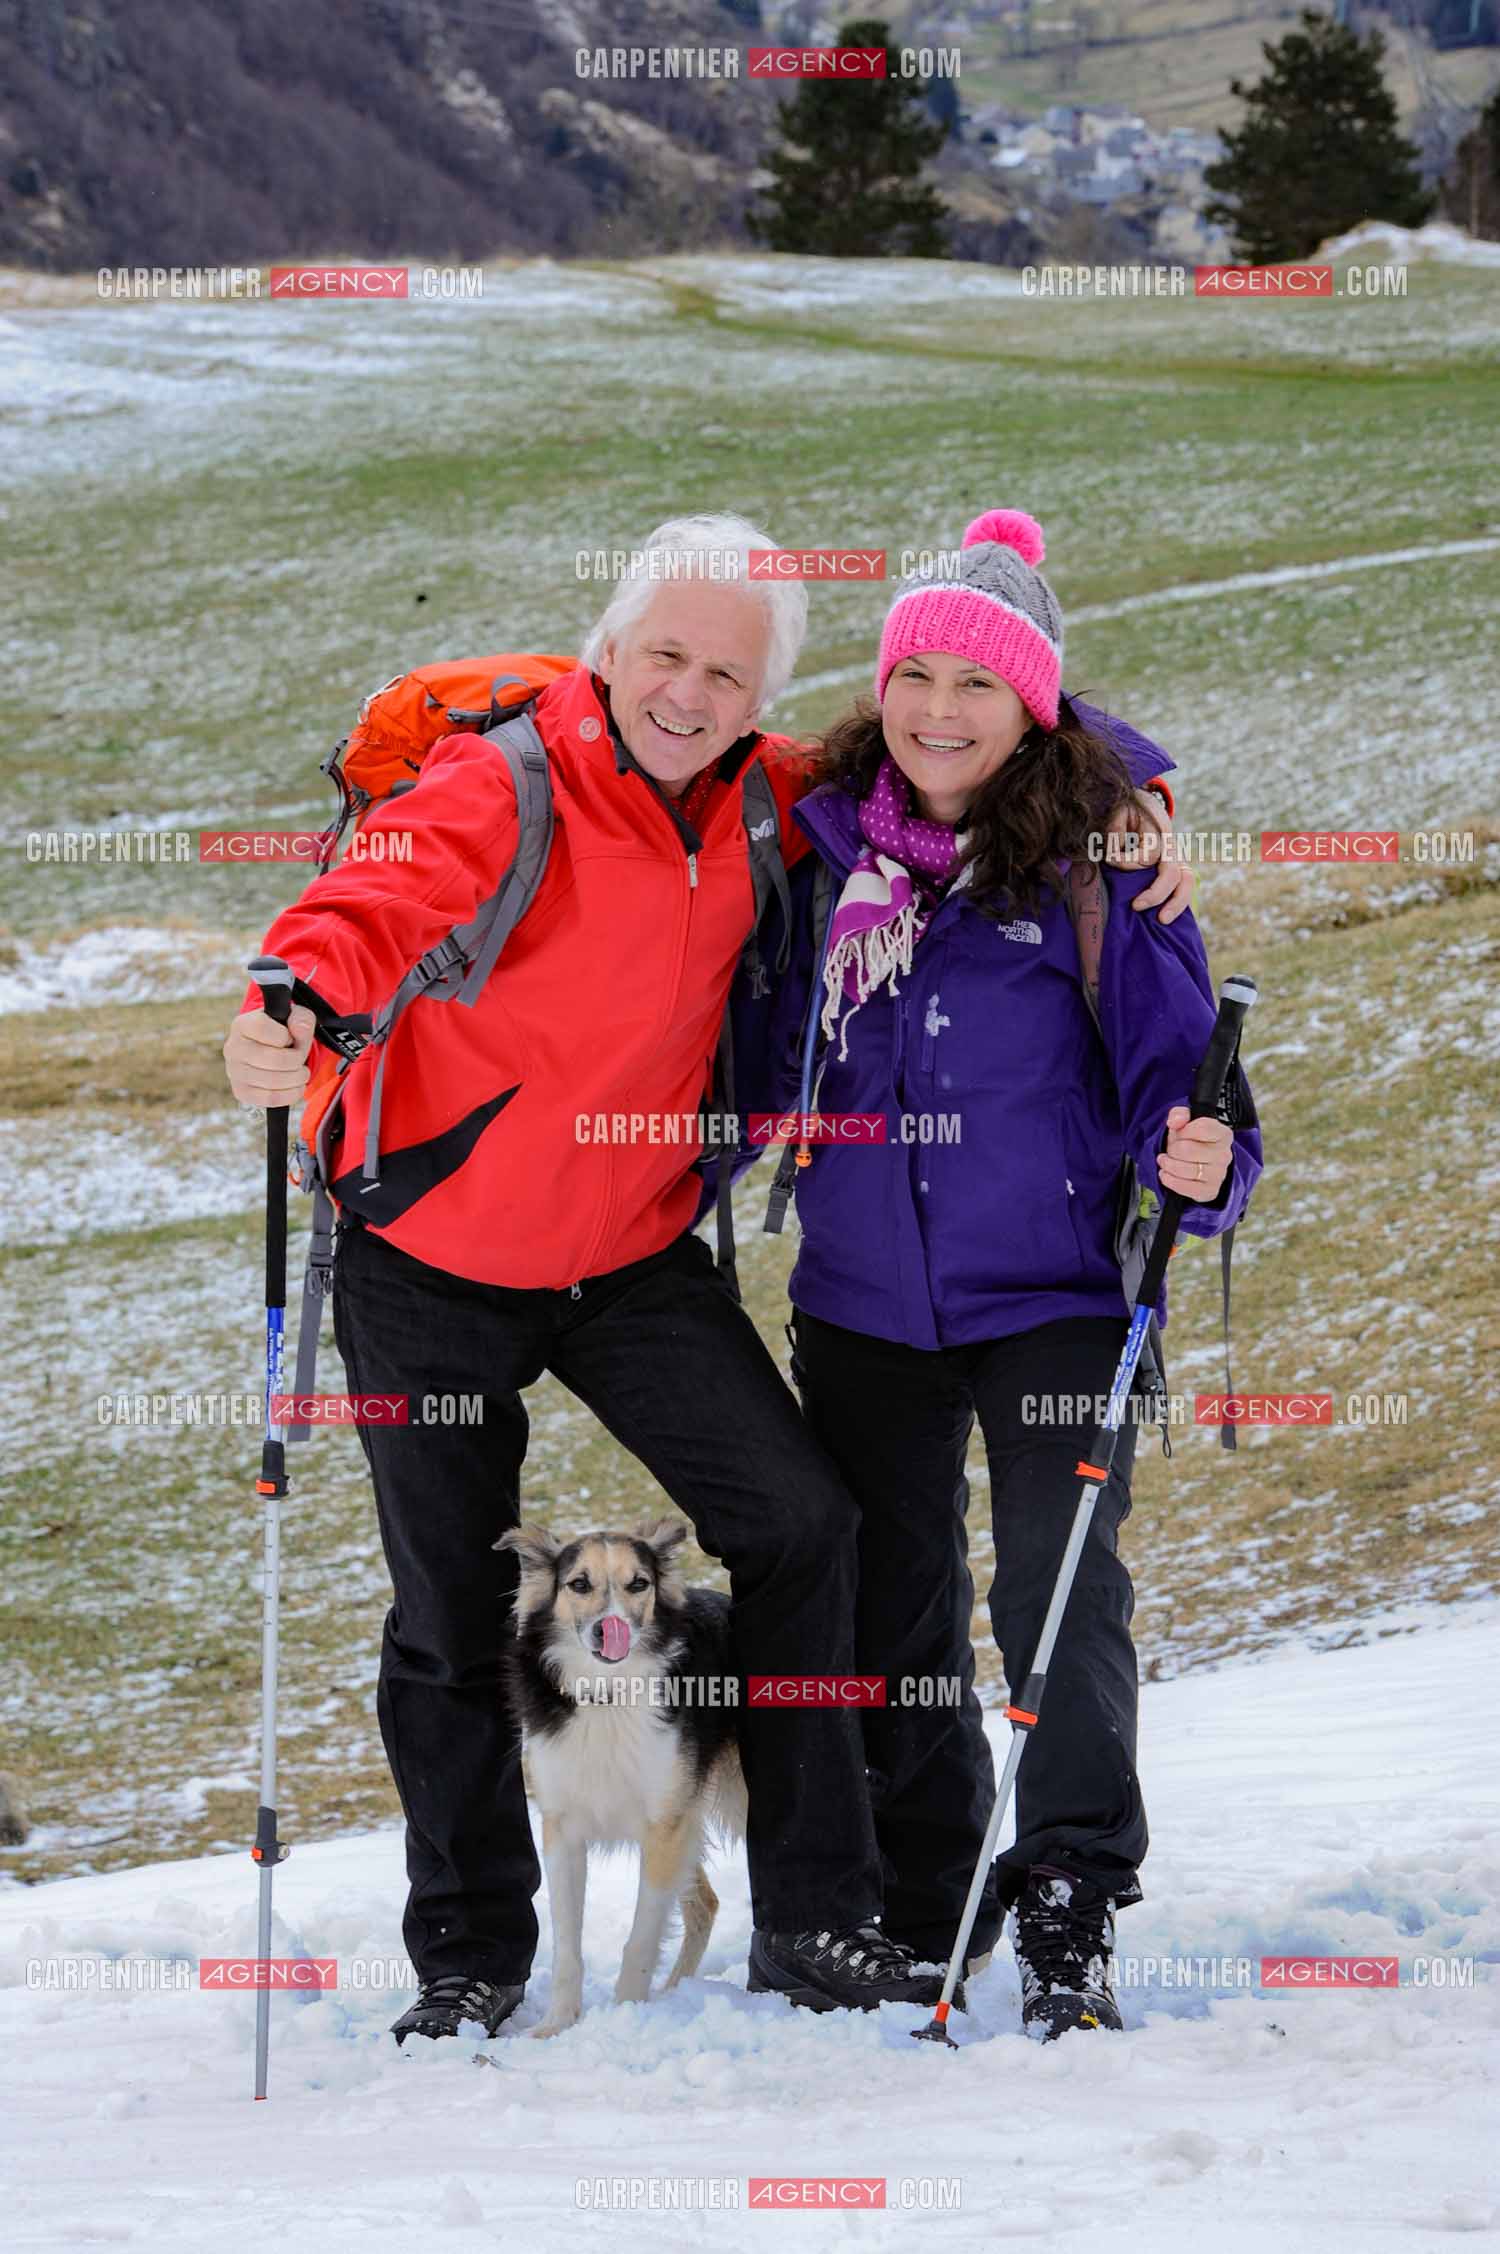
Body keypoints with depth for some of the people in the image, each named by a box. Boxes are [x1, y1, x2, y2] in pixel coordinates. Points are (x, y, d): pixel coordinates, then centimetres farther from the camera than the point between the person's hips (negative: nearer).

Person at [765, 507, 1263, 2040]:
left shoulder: (1099, 864, -8)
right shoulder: (826, 851, 2)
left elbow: (1176, 1064, -7)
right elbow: (772, 1058, 15)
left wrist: (1198, 1164, -26)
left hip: (1052, 1295, -4)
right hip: (861, 1305, 4)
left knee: (1061, 1596, -12)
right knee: (890, 1615, 12)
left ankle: (1066, 1912, -4)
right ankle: (921, 1910, 27)